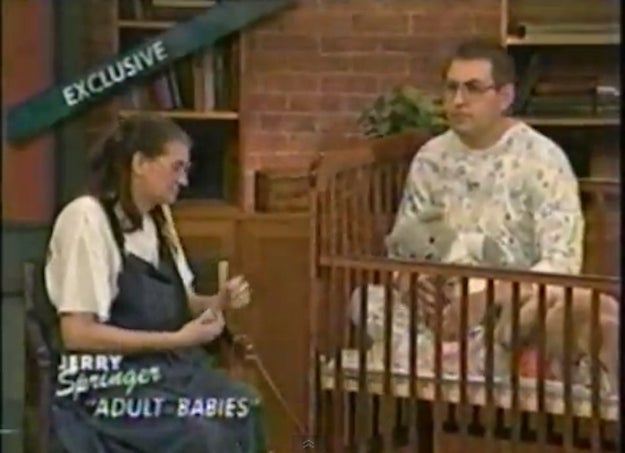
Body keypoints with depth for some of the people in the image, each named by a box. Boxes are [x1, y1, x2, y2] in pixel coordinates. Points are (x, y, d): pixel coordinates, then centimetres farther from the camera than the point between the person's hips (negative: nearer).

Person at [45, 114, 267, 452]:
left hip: (163, 368, 7)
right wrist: (178, 339, -19)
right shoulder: (87, 218, -14)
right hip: (104, 381, -7)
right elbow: (77, 334, -19)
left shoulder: (158, 217, 10)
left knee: (246, 409, -17)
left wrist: (216, 303, -2)